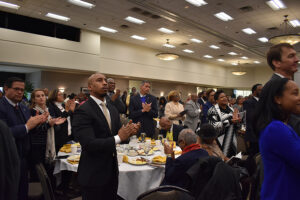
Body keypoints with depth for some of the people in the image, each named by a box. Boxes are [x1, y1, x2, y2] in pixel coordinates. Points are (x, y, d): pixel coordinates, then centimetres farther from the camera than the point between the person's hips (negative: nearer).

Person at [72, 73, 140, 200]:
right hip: (94, 174, -7)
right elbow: (88, 144, -25)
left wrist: (128, 131, -12)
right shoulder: (83, 111, -17)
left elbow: (117, 132, 9)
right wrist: (118, 138, -23)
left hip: (112, 170, 7)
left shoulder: (112, 109, 8)